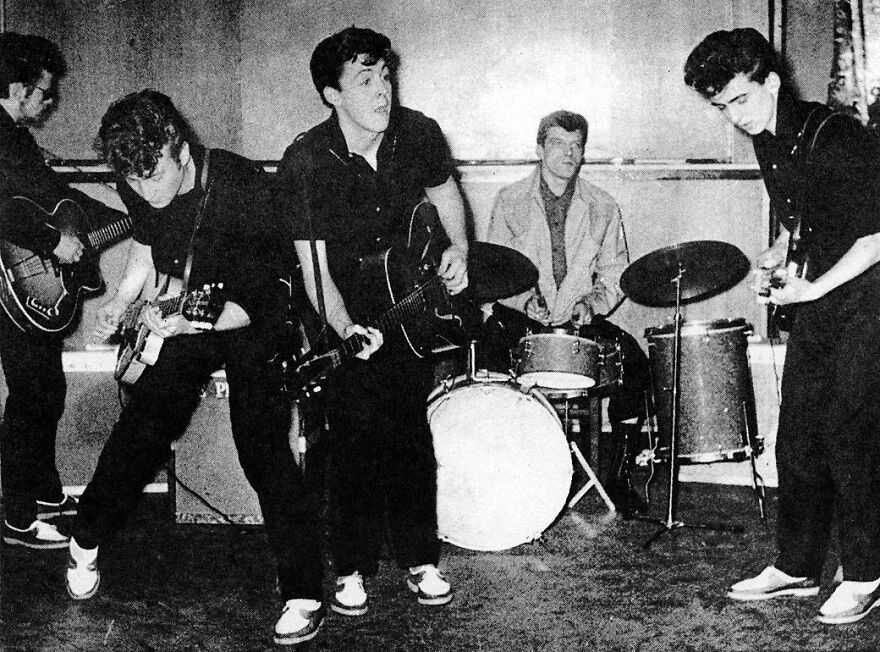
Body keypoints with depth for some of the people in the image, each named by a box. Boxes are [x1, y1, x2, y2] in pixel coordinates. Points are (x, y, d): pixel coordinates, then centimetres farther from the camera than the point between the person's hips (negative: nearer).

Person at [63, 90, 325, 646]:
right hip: (182, 317, 5)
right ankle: (86, 541, 29)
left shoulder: (246, 190, -31)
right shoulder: (139, 188, -12)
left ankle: (304, 595, -3)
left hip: (254, 323, -5)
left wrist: (193, 324, -37)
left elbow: (257, 294, -26)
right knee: (140, 430, 5)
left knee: (263, 449, -12)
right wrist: (123, 300, 0)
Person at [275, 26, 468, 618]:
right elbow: (313, 266, -22)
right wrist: (346, 330, -35)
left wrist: (459, 247, -4)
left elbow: (444, 190, 13)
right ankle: (353, 570, 15)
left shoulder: (418, 134, -10)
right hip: (343, 321, -3)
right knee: (355, 444, -2)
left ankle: (420, 559, 21)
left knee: (411, 437, 6)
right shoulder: (306, 163, -21)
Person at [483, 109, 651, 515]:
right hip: (520, 316, -1)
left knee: (633, 359, -22)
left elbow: (615, 276, 8)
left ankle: (614, 473, -7)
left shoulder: (603, 209, 9)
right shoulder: (510, 202, 5)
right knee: (489, 353, -31)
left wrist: (592, 303, -12)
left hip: (581, 319, 2)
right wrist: (526, 300, -17)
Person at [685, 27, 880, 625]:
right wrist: (779, 252, 3)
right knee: (797, 434, 7)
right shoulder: (768, 143, 6)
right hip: (819, 297, 8)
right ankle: (796, 566, 18)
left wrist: (813, 288, -23)